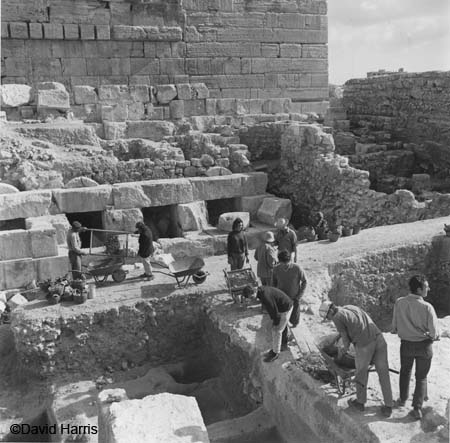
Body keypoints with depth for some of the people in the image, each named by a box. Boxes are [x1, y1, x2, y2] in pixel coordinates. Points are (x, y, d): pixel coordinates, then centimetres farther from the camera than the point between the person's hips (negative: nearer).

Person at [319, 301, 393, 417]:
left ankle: (360, 402, 35)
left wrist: (345, 348, 28)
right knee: (383, 374, 13)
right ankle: (388, 407, 19)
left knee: (361, 373, 15)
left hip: (364, 344, -6)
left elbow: (345, 337, 8)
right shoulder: (352, 307, 24)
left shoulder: (337, 318, 1)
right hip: (379, 338, 6)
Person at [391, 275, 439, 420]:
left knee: (405, 372, 27)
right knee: (421, 377, 17)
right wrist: (435, 336, 4)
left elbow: (394, 326, -8)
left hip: (406, 345, 2)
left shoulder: (399, 303, -15)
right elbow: (434, 333, -18)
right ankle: (417, 408, 15)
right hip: (424, 346, -2)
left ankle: (403, 399, 43)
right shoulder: (427, 307, -23)